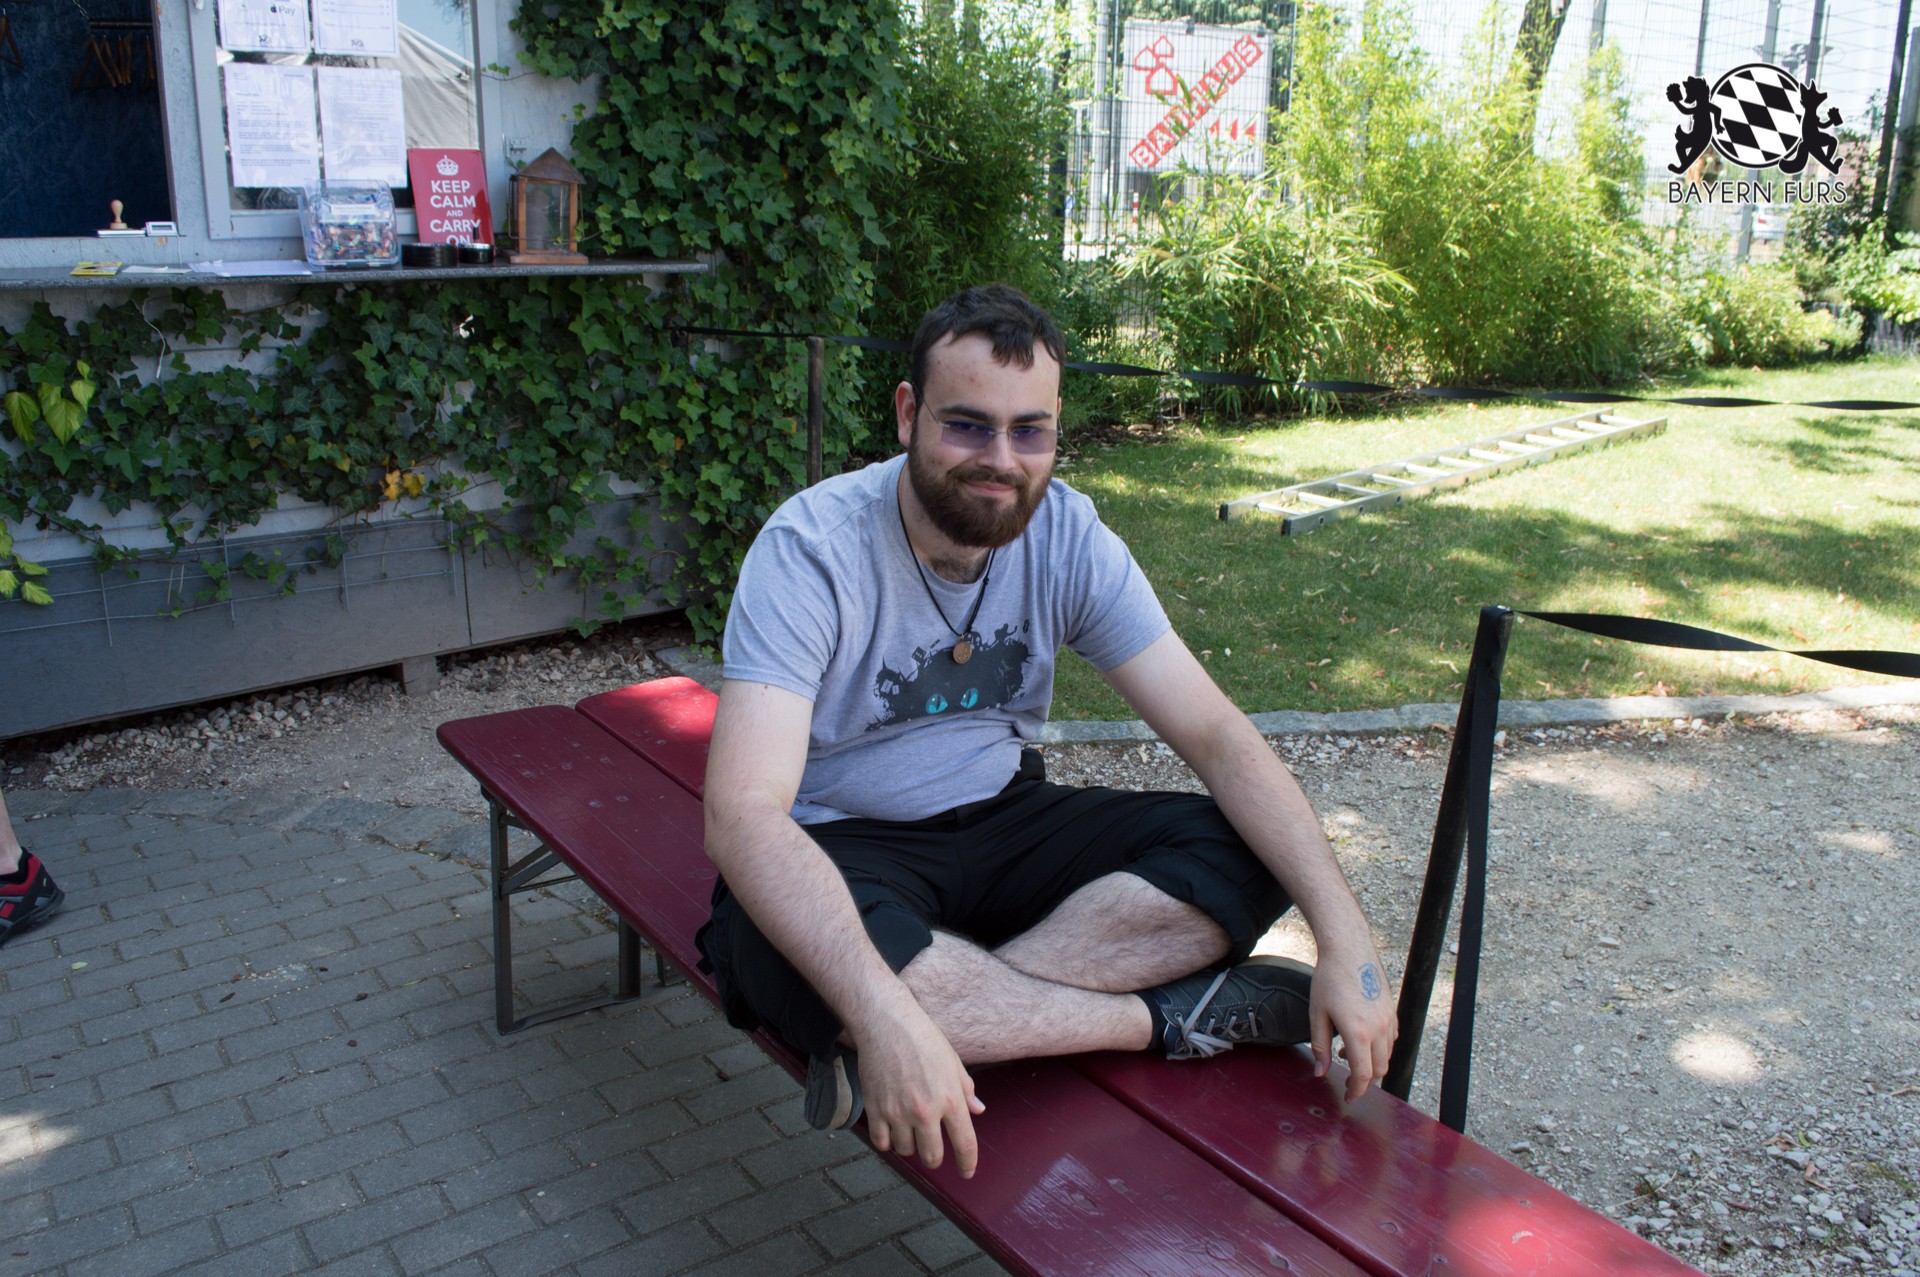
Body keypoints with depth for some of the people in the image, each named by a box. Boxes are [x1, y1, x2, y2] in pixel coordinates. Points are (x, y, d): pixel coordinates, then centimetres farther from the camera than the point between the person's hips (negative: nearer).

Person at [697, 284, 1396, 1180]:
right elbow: (742, 812, -33)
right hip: (842, 843, -4)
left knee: (1241, 855, -17)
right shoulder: (811, 549, -22)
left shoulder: (1068, 537, -9)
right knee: (800, 961, -39)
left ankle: (965, 1002, -26)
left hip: (999, 821, 4)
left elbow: (1215, 735, -10)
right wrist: (883, 1015, -47)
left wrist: (1344, 937, -22)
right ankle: (1162, 1015, -21)